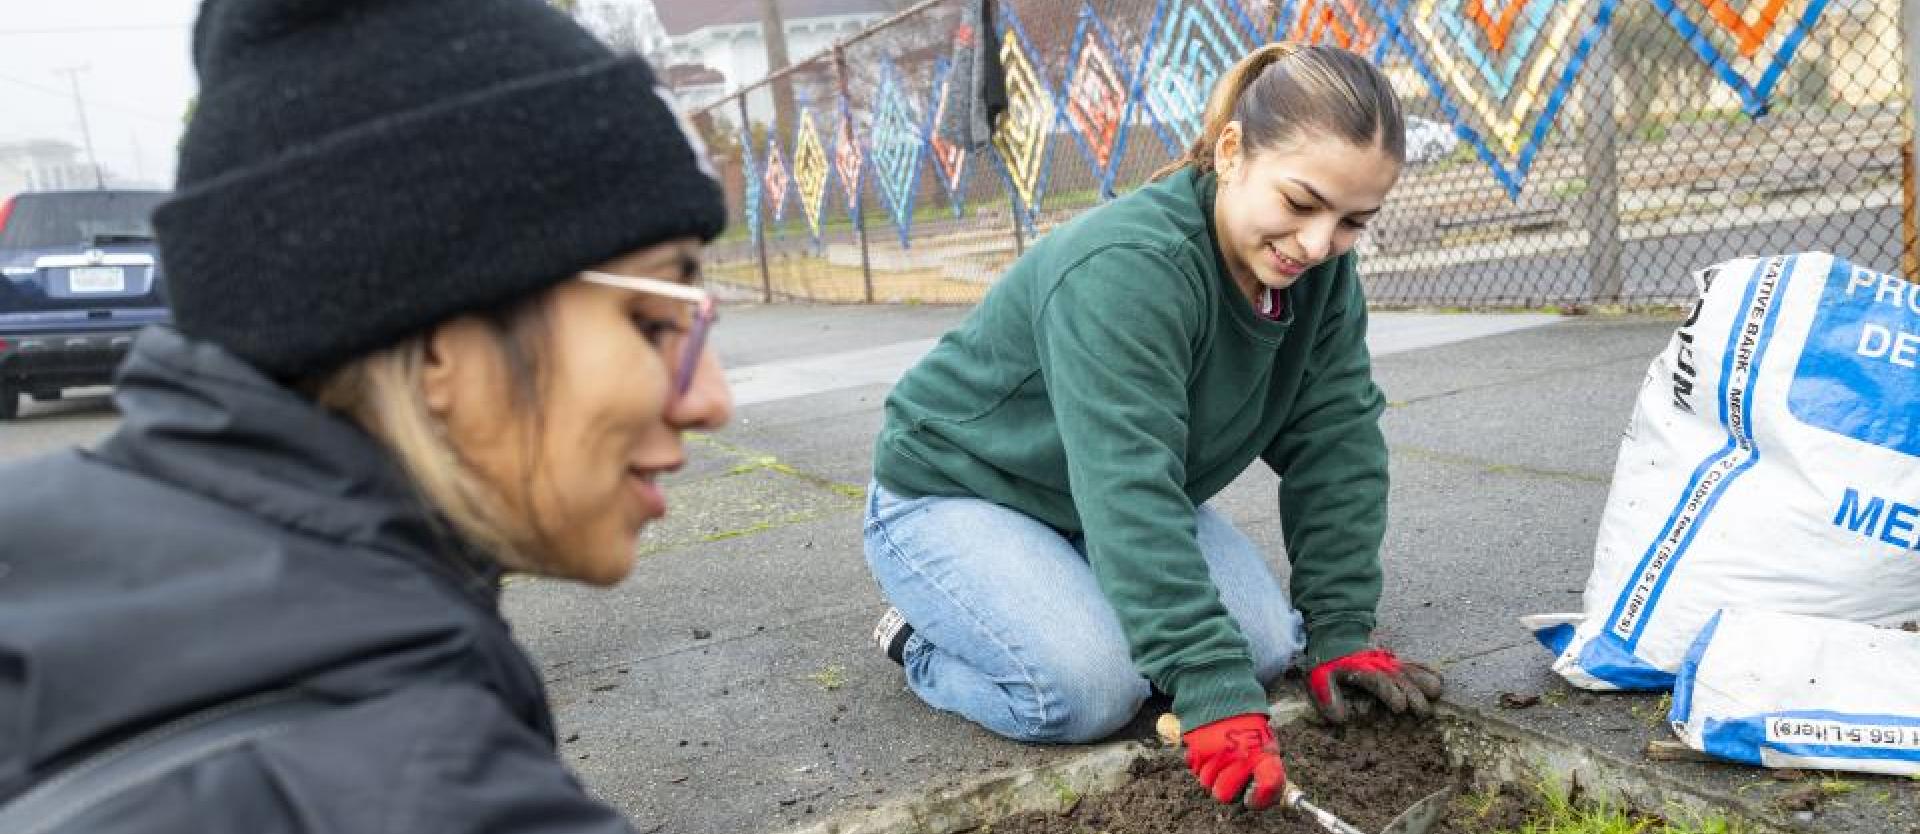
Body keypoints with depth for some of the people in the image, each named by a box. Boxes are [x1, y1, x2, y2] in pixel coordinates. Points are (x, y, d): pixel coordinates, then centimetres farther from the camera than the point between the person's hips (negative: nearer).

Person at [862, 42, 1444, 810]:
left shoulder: (1321, 270, -10)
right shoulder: (1123, 270, -34)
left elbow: (1337, 444, -8)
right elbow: (1129, 496, -41)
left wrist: (1339, 630, -14)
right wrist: (1213, 692, -45)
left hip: (1112, 498, 7)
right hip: (950, 494, -7)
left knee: (1267, 644, -8)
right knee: (1092, 688, -26)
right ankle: (923, 636, 2)